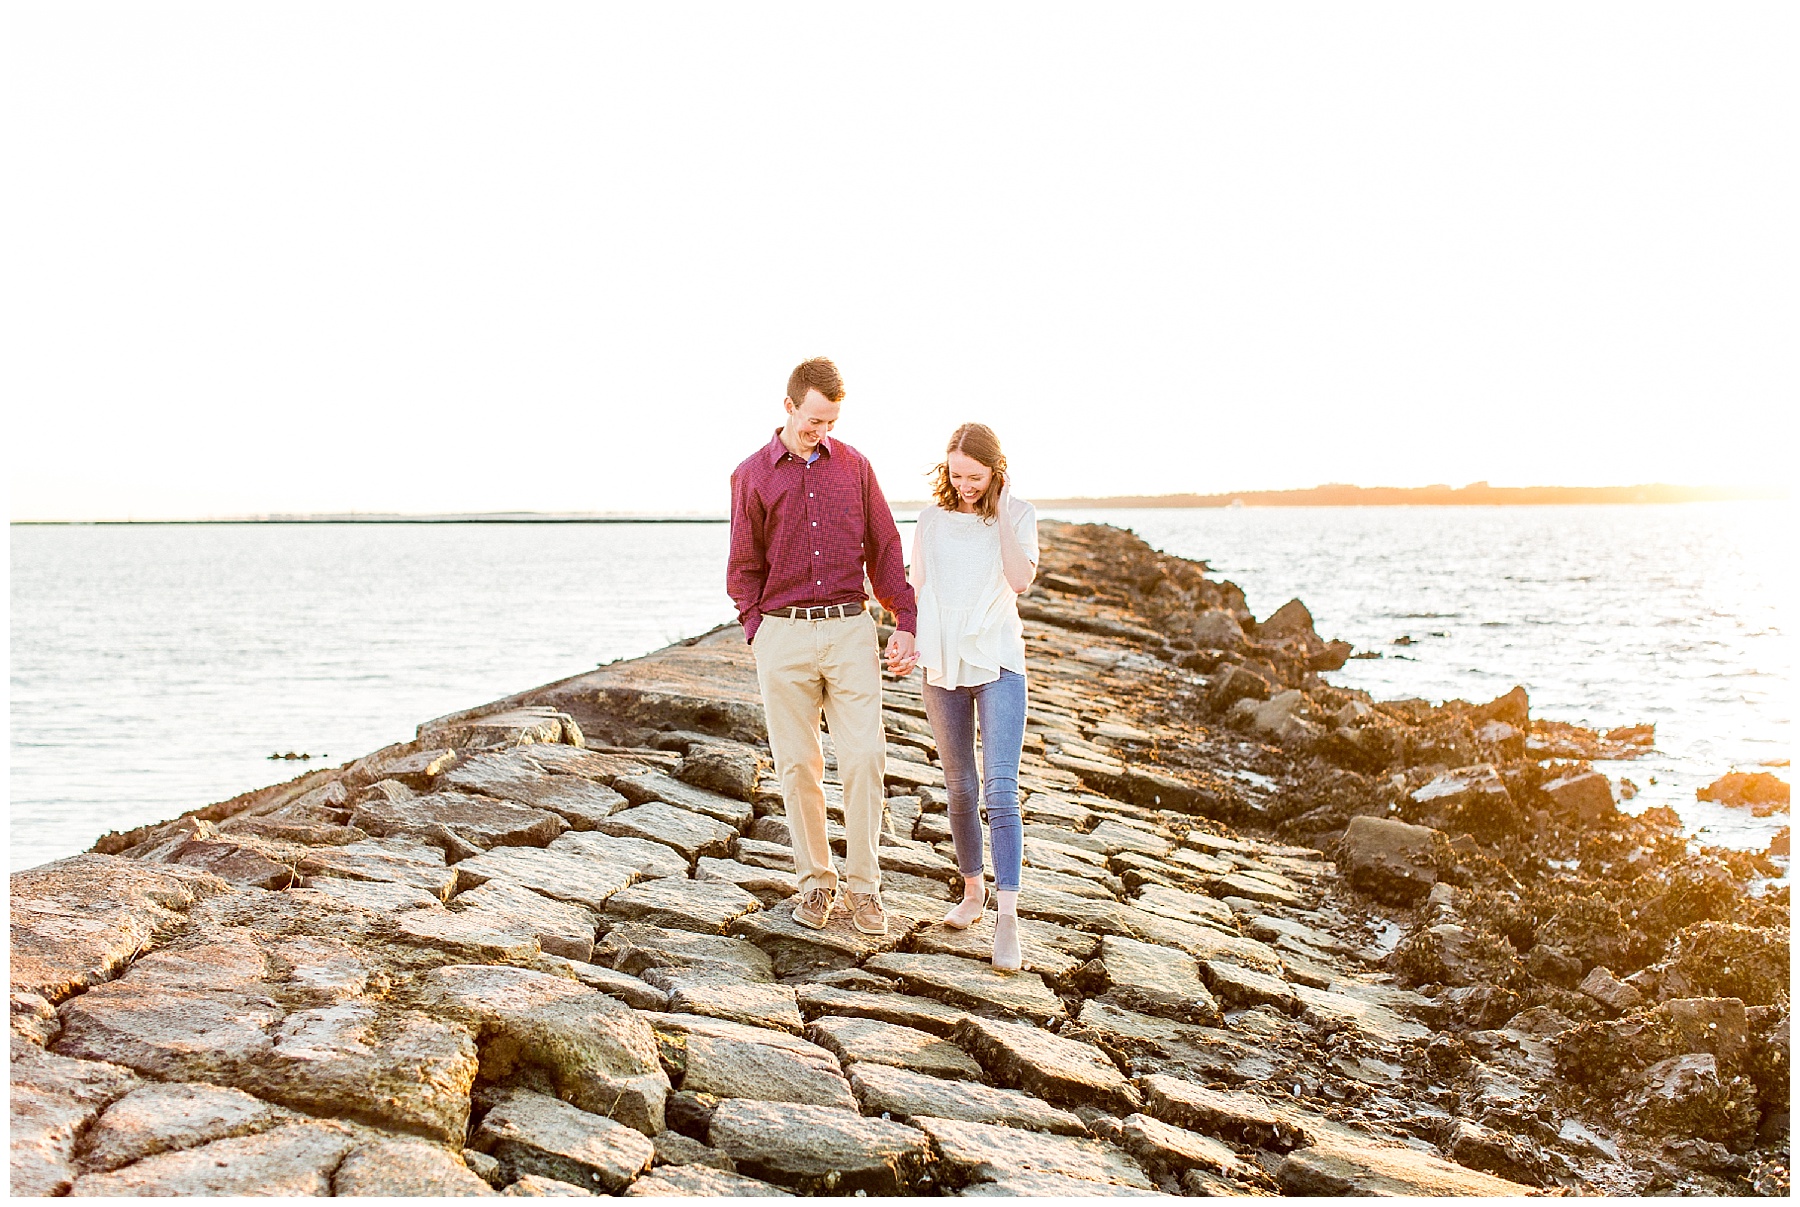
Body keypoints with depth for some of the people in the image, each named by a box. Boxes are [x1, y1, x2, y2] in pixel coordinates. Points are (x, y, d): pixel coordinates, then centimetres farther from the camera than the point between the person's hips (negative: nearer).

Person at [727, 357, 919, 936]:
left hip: (849, 628, 1)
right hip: (783, 633, -1)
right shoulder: (751, 476, 4)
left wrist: (905, 622, 3)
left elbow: (884, 550, 11)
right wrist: (759, 634, -1)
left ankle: (864, 887, 4)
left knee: (864, 758, -6)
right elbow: (744, 569, 9)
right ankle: (815, 882, 16)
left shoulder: (853, 466, 8)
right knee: (798, 765, 3)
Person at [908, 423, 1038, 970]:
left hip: (998, 663, -3)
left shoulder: (1018, 515, 0)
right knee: (960, 787, 11)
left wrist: (1000, 511, -14)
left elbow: (1021, 580, -15)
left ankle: (1007, 917, -15)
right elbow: (917, 589, 12)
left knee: (1000, 788, -13)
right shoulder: (931, 519, 6)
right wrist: (907, 640, -2)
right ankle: (972, 889, 28)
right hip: (944, 666, 3)